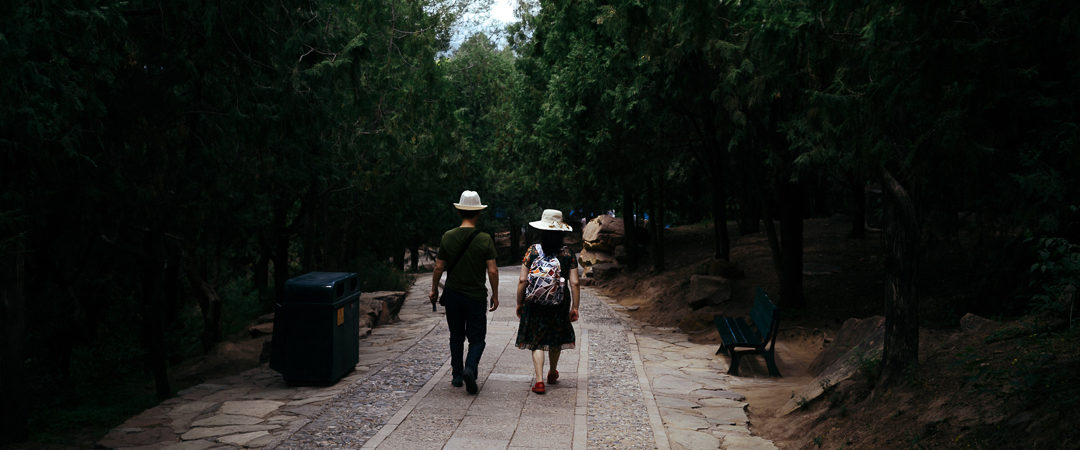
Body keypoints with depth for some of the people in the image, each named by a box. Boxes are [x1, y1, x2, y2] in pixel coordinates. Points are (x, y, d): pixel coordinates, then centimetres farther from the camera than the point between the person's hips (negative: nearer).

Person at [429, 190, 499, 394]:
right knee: (477, 338, 6)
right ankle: (469, 368, -17)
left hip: (452, 294, 3)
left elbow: (439, 267, 1)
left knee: (456, 337, 16)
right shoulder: (485, 239, -10)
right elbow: (492, 271, -9)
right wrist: (495, 295, 4)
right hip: (476, 296, -2)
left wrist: (434, 289, 15)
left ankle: (457, 376, 20)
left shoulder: (448, 237, -4)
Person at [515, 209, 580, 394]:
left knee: (537, 341, 6)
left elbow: (522, 280, -8)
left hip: (535, 303, -2)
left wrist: (519, 303, 4)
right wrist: (575, 307, 1)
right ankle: (553, 374, 41)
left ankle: (539, 381, -6)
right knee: (556, 339, 21)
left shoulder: (532, 251, -8)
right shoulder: (568, 254, -5)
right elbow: (574, 283, -7)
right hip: (560, 303, 2)